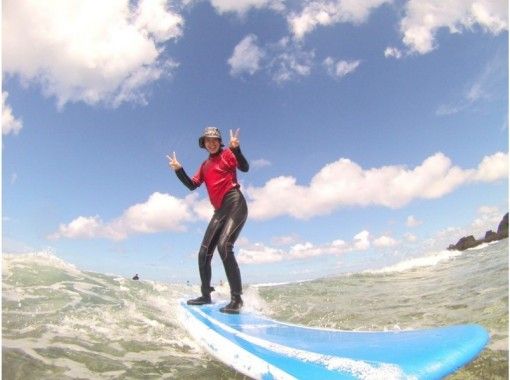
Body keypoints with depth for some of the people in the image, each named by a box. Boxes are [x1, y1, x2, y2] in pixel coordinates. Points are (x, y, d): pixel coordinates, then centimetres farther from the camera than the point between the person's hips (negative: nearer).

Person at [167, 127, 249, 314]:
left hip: (235, 204, -7)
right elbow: (192, 185, 16)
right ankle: (206, 295, 22)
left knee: (224, 246, -26)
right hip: (219, 211, 8)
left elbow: (245, 167, -14)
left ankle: (237, 298, -19)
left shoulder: (227, 154, 4)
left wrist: (235, 148, -29)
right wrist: (178, 170, 5)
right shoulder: (205, 165, 23)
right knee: (204, 253, 5)